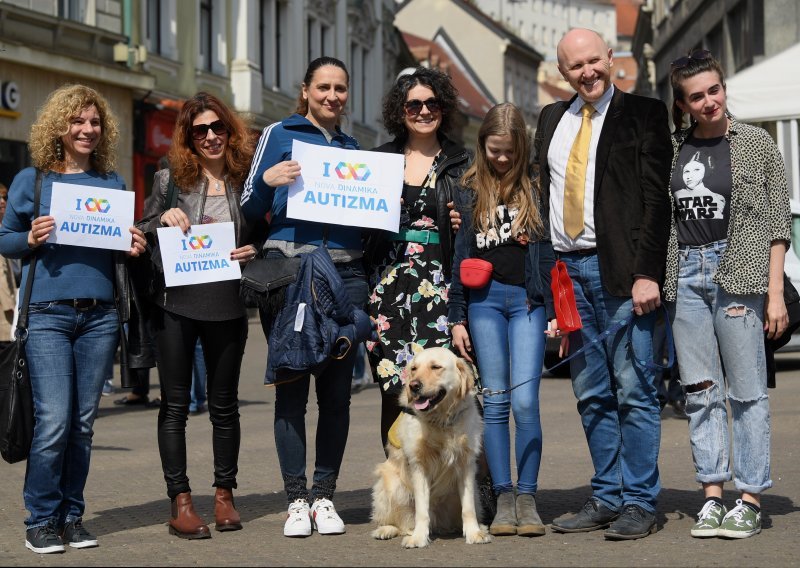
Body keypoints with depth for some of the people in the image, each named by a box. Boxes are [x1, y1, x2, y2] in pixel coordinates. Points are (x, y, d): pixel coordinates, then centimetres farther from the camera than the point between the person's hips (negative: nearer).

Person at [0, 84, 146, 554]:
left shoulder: (112, 183, 13)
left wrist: (134, 249, -3)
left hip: (100, 315, 3)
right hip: (48, 314, -3)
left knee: (83, 422, 6)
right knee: (54, 422, -9)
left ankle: (72, 516, 15)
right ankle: (41, 521, 2)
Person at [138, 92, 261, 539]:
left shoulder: (248, 180, 6)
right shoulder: (170, 179, 5)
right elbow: (140, 235, 7)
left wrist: (254, 253, -8)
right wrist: (162, 219, -11)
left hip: (228, 305, 1)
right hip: (176, 303, -1)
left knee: (224, 402, 9)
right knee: (176, 403, 1)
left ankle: (225, 494, 21)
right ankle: (180, 502, 5)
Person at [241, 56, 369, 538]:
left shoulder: (354, 149, 19)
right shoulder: (279, 136, 7)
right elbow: (251, 209, 5)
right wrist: (269, 180, -13)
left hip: (345, 275, 3)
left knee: (336, 390, 2)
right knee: (291, 389, -3)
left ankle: (325, 496, 9)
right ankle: (297, 499, 3)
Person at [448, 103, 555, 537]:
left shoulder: (537, 185, 4)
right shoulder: (469, 190, 9)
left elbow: (552, 249, 3)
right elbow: (460, 256, 10)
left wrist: (556, 311, -3)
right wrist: (457, 318, 6)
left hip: (528, 299, -2)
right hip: (484, 298, 2)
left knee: (525, 401, -8)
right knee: (495, 402, 3)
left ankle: (527, 497, 0)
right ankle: (503, 497, 7)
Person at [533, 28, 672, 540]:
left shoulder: (642, 113, -1)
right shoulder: (552, 119, 17)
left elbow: (657, 197, -7)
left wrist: (647, 272, -14)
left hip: (620, 268, -6)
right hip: (566, 269, 6)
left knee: (634, 391, -4)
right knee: (592, 396, 9)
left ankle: (639, 503, 0)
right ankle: (607, 498, 15)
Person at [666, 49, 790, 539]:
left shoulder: (756, 143, 2)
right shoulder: (674, 150, 11)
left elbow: (778, 223, 0)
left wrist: (775, 293, -6)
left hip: (739, 273, -4)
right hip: (686, 274, 4)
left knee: (747, 392, -2)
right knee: (701, 391, 4)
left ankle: (750, 500, 2)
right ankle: (712, 496, 8)